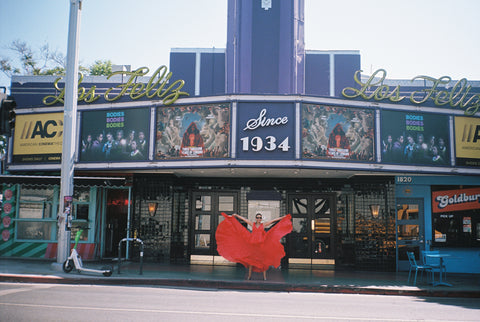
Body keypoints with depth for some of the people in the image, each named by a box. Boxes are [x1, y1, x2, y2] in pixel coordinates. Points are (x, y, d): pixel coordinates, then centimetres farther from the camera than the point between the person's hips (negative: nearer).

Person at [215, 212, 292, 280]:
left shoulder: (264, 225, 6)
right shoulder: (252, 224, 9)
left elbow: (273, 220, 5)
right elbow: (243, 219, 13)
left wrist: (283, 217, 5)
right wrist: (236, 215, 18)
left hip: (261, 244, -1)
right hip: (252, 243, 1)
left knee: (263, 259, -3)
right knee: (251, 259, 2)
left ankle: (264, 276, 2)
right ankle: (249, 275, 10)